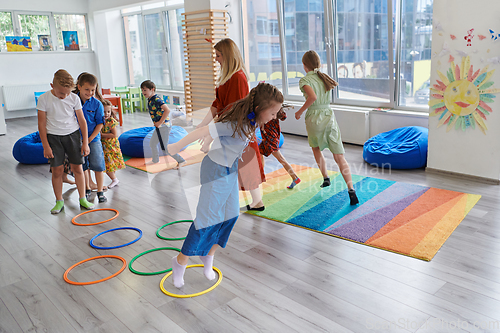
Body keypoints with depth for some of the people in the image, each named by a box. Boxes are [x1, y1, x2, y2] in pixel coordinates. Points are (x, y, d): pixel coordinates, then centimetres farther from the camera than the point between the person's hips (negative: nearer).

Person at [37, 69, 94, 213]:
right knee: (57, 169, 1)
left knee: (77, 168, 3)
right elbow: (42, 123, -4)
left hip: (72, 135, 1)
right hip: (53, 137, -1)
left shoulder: (74, 98, -6)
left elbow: (82, 120, 0)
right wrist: (46, 146, -6)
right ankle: (59, 201, 15)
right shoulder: (44, 99, -8)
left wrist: (85, 142, -1)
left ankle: (82, 198, 15)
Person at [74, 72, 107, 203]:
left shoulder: (97, 104, -9)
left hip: (93, 139, -2)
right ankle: (87, 189, 30)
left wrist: (89, 139, -11)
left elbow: (100, 123, -6)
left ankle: (100, 191, 13)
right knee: (83, 166, 14)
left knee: (98, 166, 0)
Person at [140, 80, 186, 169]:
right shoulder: (150, 99, 9)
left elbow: (167, 110, -31)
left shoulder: (156, 100, -21)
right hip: (159, 126, 10)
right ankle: (155, 160, 42)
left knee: (164, 148, -4)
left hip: (164, 126, -10)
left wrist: (160, 122, -25)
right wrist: (157, 123, 17)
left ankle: (181, 161, 6)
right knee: (152, 143, 22)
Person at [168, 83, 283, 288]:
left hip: (231, 170, 9)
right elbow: (202, 132, -26)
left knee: (231, 214, 12)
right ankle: (180, 262, 13)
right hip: (216, 171, -9)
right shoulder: (235, 124, -32)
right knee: (208, 218, -4)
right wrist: (177, 146, -15)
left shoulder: (251, 121, -5)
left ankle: (208, 255, 30)